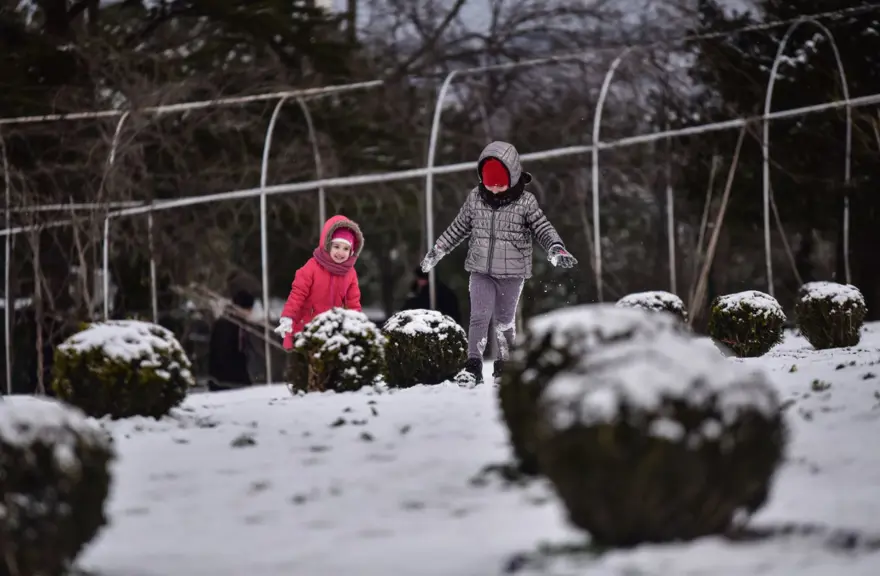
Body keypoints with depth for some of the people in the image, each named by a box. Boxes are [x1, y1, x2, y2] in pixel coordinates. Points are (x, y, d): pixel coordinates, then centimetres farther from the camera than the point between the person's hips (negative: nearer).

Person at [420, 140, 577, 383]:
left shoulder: (525, 201, -8)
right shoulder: (475, 198, -1)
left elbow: (543, 228, -7)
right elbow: (459, 227, 12)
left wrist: (556, 249, -25)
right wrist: (436, 251, 17)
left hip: (512, 272, -1)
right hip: (481, 270, 1)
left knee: (505, 320, 11)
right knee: (479, 316, -12)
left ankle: (505, 363, 28)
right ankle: (473, 365, -16)